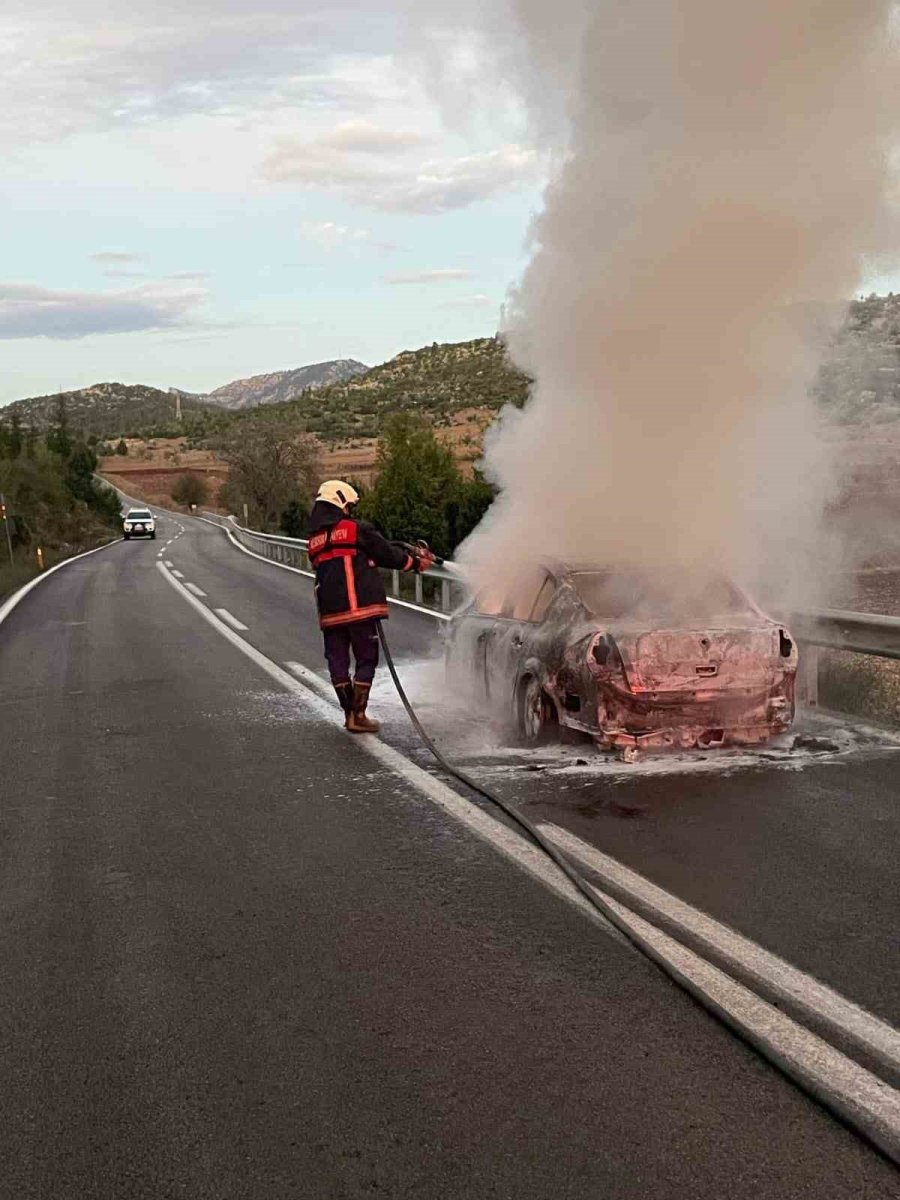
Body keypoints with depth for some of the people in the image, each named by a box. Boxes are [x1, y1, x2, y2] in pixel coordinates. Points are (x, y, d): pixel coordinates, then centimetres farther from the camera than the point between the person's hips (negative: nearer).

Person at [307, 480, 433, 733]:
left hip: (329, 611, 6)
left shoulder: (315, 539, 18)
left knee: (337, 661, 12)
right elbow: (386, 553, 2)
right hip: (359, 606, -6)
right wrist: (415, 562, 19)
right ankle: (358, 715, 0)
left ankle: (350, 712, 16)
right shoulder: (357, 529, -3)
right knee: (366, 660, 2)